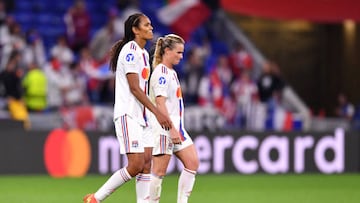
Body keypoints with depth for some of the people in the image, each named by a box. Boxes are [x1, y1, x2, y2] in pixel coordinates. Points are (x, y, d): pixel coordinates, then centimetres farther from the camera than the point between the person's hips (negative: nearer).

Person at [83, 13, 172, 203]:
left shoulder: (143, 53, 17)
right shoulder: (130, 50, -12)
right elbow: (134, 87, -17)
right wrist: (157, 112, -20)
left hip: (139, 115, 10)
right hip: (127, 114, -10)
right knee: (136, 165, -15)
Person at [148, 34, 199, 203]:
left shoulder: (172, 72, 17)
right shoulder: (161, 72, -12)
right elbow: (160, 102, -19)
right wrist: (171, 129, -23)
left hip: (176, 128, 10)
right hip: (163, 128, -10)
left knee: (193, 162, 1)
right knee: (159, 171, -5)